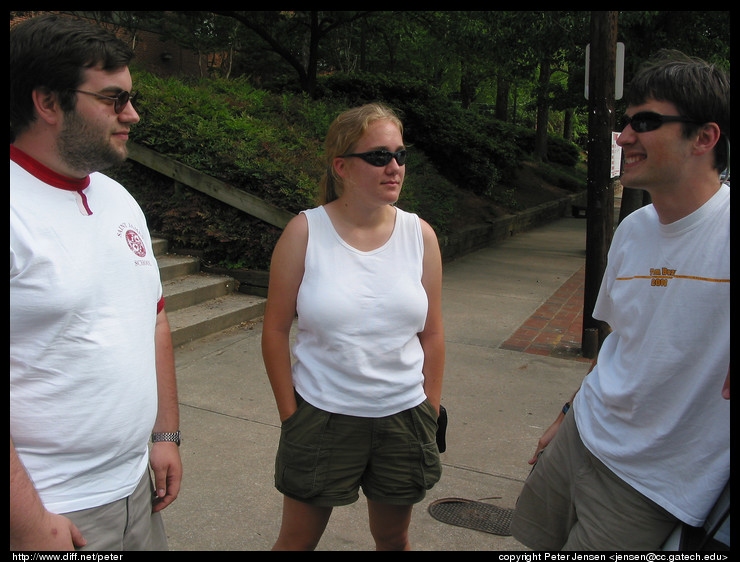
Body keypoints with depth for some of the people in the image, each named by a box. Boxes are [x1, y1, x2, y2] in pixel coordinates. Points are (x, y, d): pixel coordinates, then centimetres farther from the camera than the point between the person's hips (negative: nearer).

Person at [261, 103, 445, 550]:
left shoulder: (420, 235, -1)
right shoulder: (305, 233, -8)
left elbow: (432, 336, 4)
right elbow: (276, 330, -4)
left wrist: (431, 413, 5)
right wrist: (289, 412, -3)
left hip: (403, 415, 2)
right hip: (321, 415, -2)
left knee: (394, 538, 19)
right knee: (298, 539, 15)